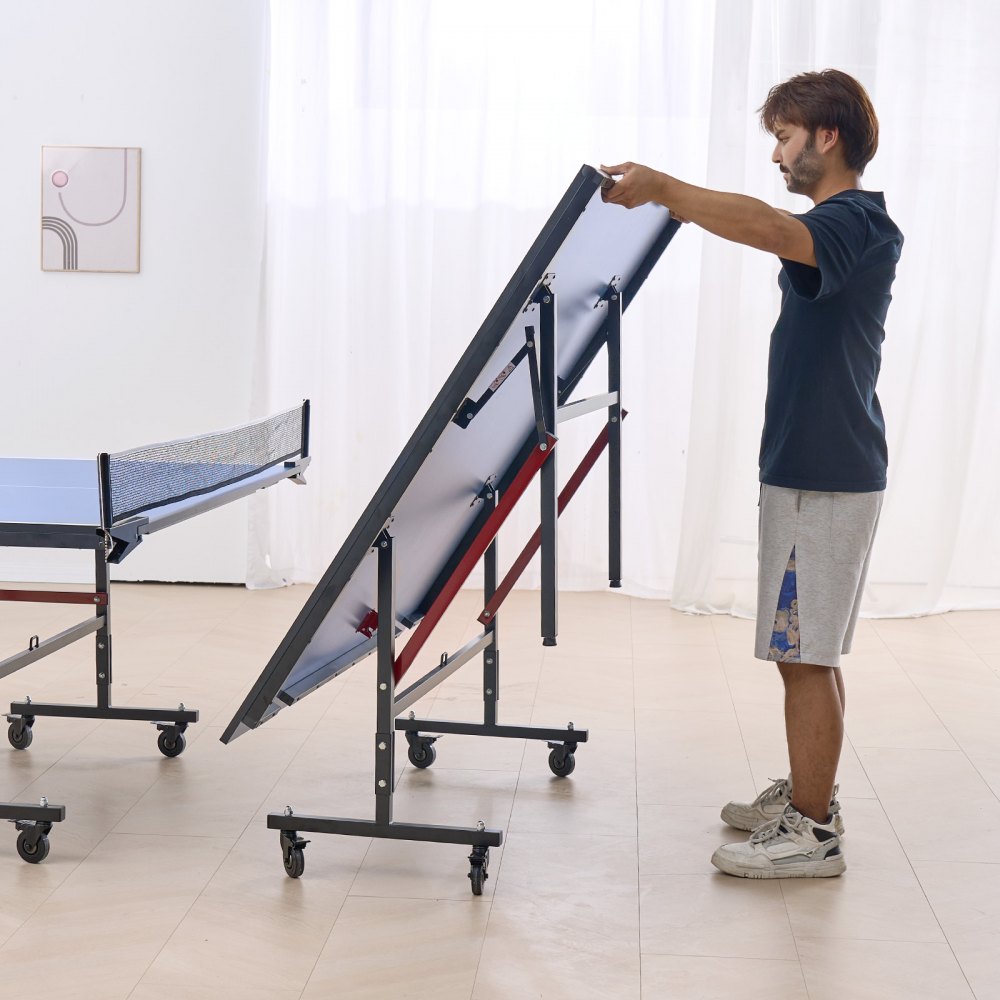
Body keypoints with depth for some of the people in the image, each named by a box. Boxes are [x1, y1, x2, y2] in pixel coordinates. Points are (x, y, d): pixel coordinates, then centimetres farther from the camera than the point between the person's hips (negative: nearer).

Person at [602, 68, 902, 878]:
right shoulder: (833, 228, 15)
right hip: (812, 468, 11)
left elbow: (765, 227, -39)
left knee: (804, 654, -4)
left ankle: (812, 834, 5)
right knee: (808, 652, 17)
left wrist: (660, 186, -37)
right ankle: (807, 796, 29)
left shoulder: (856, 224, -18)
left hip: (824, 477, -11)